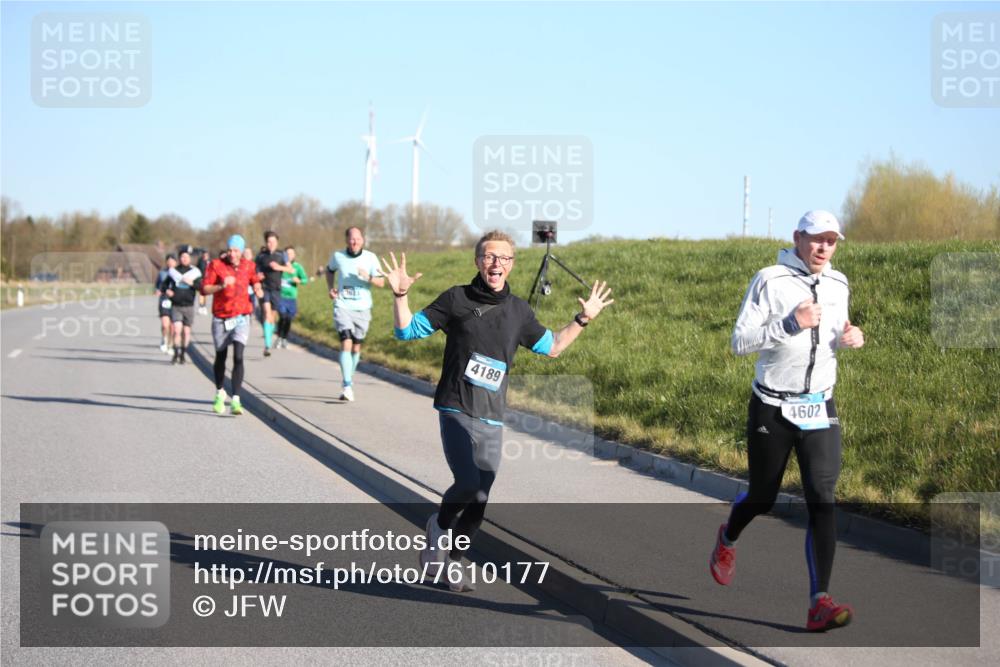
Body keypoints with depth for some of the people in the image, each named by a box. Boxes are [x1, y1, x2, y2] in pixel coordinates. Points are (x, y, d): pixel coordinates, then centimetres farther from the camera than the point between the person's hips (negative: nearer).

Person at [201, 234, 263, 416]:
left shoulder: (249, 266, 2)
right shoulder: (216, 265, -6)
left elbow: (255, 281, 22)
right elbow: (204, 289, -10)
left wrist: (257, 289, 1)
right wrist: (221, 286, -25)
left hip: (241, 318, 0)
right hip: (221, 319, 0)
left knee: (238, 357, -16)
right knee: (220, 357, 15)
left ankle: (236, 401, -19)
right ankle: (219, 393, 39)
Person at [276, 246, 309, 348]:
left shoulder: (297, 267, 2)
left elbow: (305, 279, -5)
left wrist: (299, 281, -25)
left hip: (292, 297, 1)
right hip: (281, 296, -1)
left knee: (289, 319, 5)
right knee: (283, 316, -15)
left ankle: (285, 339, 23)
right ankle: (279, 338, 1)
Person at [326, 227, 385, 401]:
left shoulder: (370, 258, -3)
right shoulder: (337, 256, -1)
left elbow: (381, 282, -3)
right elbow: (330, 270, 21)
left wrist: (369, 278, -23)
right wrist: (330, 288, 5)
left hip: (362, 308, 2)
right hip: (342, 306, -1)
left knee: (356, 347, 11)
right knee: (346, 343, -17)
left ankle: (349, 381, 32)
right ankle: (348, 387, -24)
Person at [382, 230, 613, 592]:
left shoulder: (518, 310, 10)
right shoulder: (457, 299, 1)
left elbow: (551, 346, 25)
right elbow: (407, 330, 5)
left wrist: (583, 319, 17)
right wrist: (400, 295, -10)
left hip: (492, 420, 4)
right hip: (456, 410, -4)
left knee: (479, 502, 5)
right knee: (469, 486, -23)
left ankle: (453, 559, 27)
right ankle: (439, 526, 8)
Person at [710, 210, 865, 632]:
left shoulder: (839, 285, 7)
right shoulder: (770, 280, -10)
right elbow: (739, 342, -13)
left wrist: (849, 338, 0)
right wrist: (790, 324, -25)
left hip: (820, 407, 3)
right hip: (772, 407, -3)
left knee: (822, 497, -12)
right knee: (762, 498, 10)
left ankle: (820, 604, -17)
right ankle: (727, 539, 47)